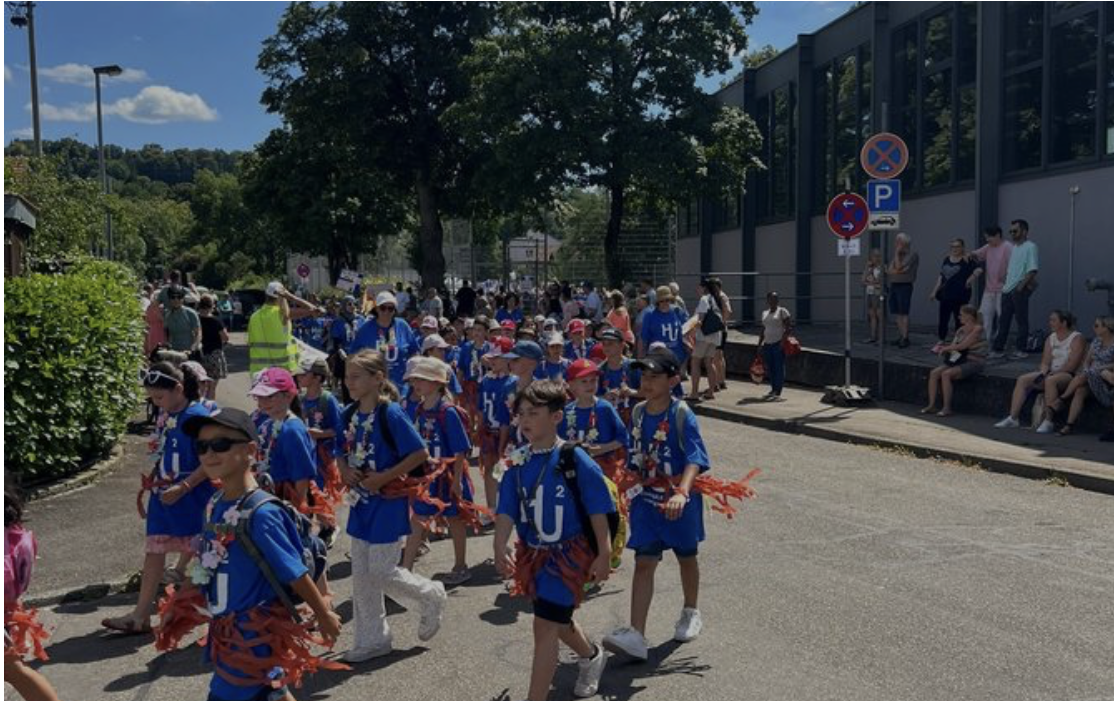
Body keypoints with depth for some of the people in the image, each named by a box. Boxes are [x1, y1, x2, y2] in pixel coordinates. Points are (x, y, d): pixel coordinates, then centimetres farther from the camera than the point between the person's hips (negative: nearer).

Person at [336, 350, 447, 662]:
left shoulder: (391, 413, -18)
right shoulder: (351, 414, 3)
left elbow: (420, 453, -18)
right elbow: (342, 453, 15)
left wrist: (384, 477, -21)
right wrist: (345, 471, -7)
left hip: (388, 504, -7)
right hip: (361, 503, 7)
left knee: (382, 572, -3)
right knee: (362, 575, 11)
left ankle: (430, 596, 24)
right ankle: (372, 640, 25)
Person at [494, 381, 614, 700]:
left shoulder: (575, 460, -18)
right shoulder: (518, 462, -4)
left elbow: (598, 510, -13)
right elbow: (506, 511, -6)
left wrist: (603, 555, -11)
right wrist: (500, 548, -21)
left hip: (568, 553, -7)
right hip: (533, 554, 7)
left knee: (545, 626, -10)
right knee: (557, 620, 26)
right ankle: (591, 657, 56)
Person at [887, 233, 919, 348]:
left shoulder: (912, 255, -7)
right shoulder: (898, 255, 17)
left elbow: (899, 268, -16)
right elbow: (889, 271, 16)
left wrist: (897, 254, -10)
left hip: (904, 286, -8)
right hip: (894, 285, 8)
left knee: (903, 313, -9)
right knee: (897, 313, 7)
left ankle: (905, 338, -8)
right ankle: (900, 336, 12)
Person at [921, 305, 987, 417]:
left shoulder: (977, 329, -13)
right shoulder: (961, 329, 10)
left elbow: (963, 345, -20)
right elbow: (953, 345, 10)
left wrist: (945, 348, -9)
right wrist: (943, 347, -11)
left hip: (974, 363, -8)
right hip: (960, 360, 8)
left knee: (946, 374, -28)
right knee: (934, 373, -10)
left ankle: (947, 408, -20)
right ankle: (931, 405, -7)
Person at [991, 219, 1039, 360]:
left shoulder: (1030, 247, -8)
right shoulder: (1014, 248, 18)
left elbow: (1033, 270, -15)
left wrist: (1021, 286, -19)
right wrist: (1005, 283, 13)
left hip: (1020, 290, -8)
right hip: (1008, 289, 8)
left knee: (1022, 320, -1)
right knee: (1004, 320, 8)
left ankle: (1021, 350, 4)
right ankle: (998, 349, 11)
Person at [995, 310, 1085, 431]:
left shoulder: (1077, 338, -5)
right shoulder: (1051, 338, 15)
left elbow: (1072, 365, -15)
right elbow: (1045, 362, 8)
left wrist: (1054, 372, -20)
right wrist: (1042, 373, -11)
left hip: (1069, 375, -7)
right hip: (1051, 373, 7)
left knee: (1050, 380, -38)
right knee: (1022, 380, -11)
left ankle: (1048, 422, -37)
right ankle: (1013, 418, -17)